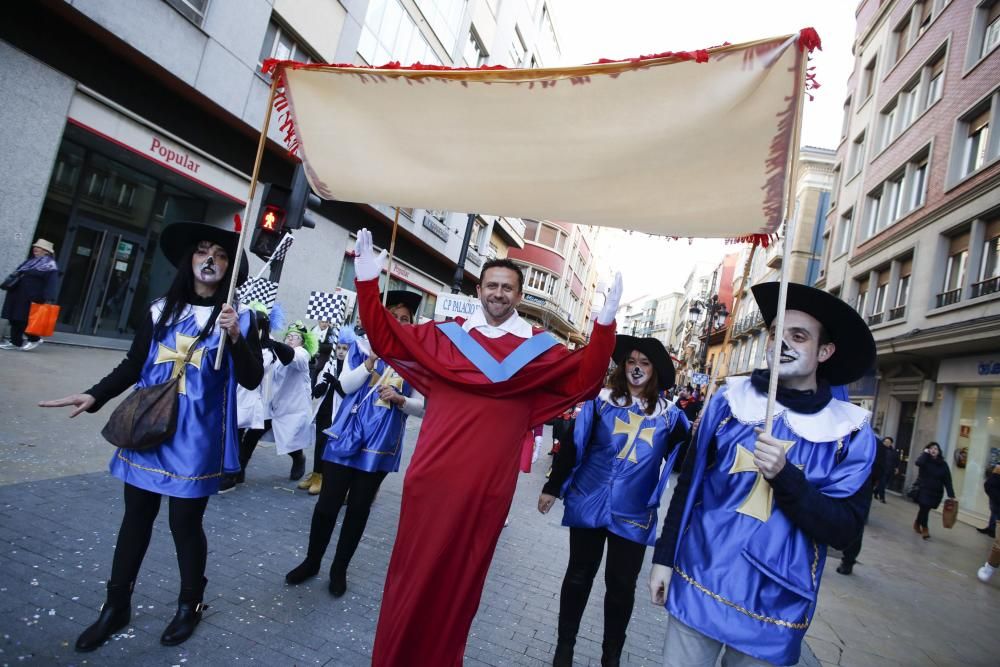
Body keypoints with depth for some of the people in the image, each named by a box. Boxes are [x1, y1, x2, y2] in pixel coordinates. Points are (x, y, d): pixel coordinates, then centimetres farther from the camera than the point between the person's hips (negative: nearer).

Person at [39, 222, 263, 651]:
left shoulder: (238, 317, -6)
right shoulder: (163, 309, 5)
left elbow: (252, 380, -11)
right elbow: (132, 367, 12)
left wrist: (236, 338, -25)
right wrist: (94, 396, -1)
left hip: (195, 439, -4)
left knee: (185, 523, 4)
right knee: (136, 517, 15)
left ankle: (190, 606, 27)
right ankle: (116, 606, 34)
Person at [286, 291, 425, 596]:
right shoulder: (363, 345, 2)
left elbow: (422, 406, -1)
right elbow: (346, 385, -8)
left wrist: (400, 399, -20)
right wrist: (372, 360, -20)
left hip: (380, 444, 0)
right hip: (348, 435, 0)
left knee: (358, 508, 12)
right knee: (327, 504, 6)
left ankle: (339, 569, 30)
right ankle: (311, 561, 30)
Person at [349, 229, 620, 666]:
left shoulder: (539, 350, 2)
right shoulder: (446, 335, 5)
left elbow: (585, 379, -7)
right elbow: (385, 339, 5)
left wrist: (604, 325, -20)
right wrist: (368, 281, -5)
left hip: (487, 484, 0)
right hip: (433, 473, 1)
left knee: (459, 579, 15)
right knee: (413, 571, 12)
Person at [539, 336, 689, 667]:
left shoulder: (669, 414, 1)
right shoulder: (601, 400, -3)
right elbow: (573, 445, 0)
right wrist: (553, 487, 1)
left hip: (633, 514, 1)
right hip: (589, 504, -1)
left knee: (621, 586, 13)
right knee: (579, 576, 14)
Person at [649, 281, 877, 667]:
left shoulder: (849, 432, -5)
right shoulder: (729, 400, -1)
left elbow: (844, 530, -9)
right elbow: (689, 484, 4)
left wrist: (784, 476, -23)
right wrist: (664, 557, 5)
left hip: (774, 607, -1)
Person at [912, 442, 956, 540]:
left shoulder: (943, 464, 2)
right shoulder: (925, 460, -3)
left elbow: (948, 480, -1)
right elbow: (918, 463, -29)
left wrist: (951, 495, -8)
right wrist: (925, 453, -15)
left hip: (936, 492, 2)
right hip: (923, 489, -2)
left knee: (925, 509, 9)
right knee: (925, 508, -13)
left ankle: (917, 523, 33)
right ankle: (924, 529, -1)